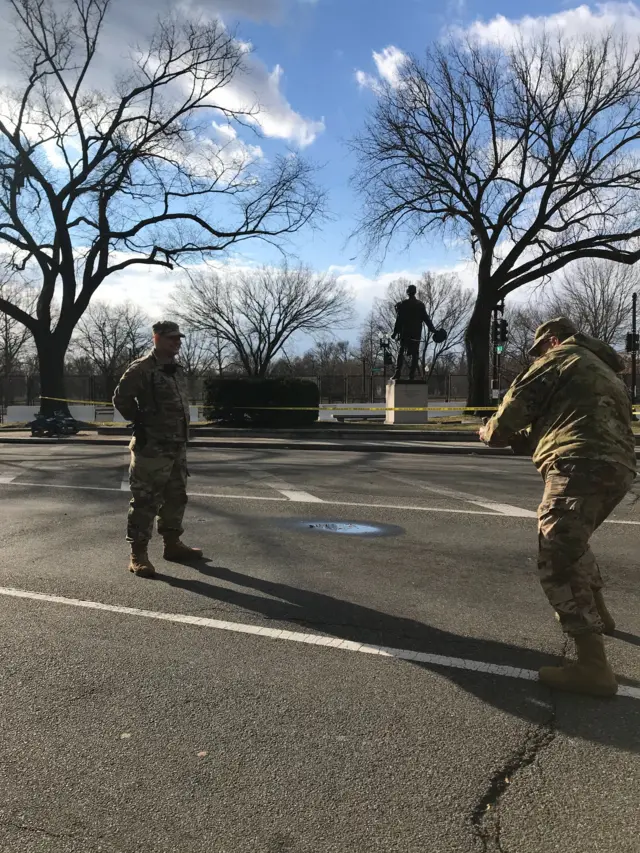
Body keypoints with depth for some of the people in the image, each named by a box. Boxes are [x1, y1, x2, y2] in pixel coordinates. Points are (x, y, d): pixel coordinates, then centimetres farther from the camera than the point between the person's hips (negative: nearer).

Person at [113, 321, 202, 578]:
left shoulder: (177, 370, 15)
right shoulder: (142, 369, -11)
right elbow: (121, 398, -12)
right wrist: (140, 423, -11)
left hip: (177, 447, 9)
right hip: (152, 448, -9)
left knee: (176, 498, 16)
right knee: (145, 502, -4)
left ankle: (172, 544, 30)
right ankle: (138, 555, 3)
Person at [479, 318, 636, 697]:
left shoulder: (560, 358, 7)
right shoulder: (607, 372, 32)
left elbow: (514, 409, 4)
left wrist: (491, 432, 26)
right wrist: (522, 438, 33)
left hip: (580, 467, -9)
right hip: (618, 467, 10)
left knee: (559, 561, -11)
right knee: (573, 542, 31)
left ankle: (593, 667, -15)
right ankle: (598, 614, 44)